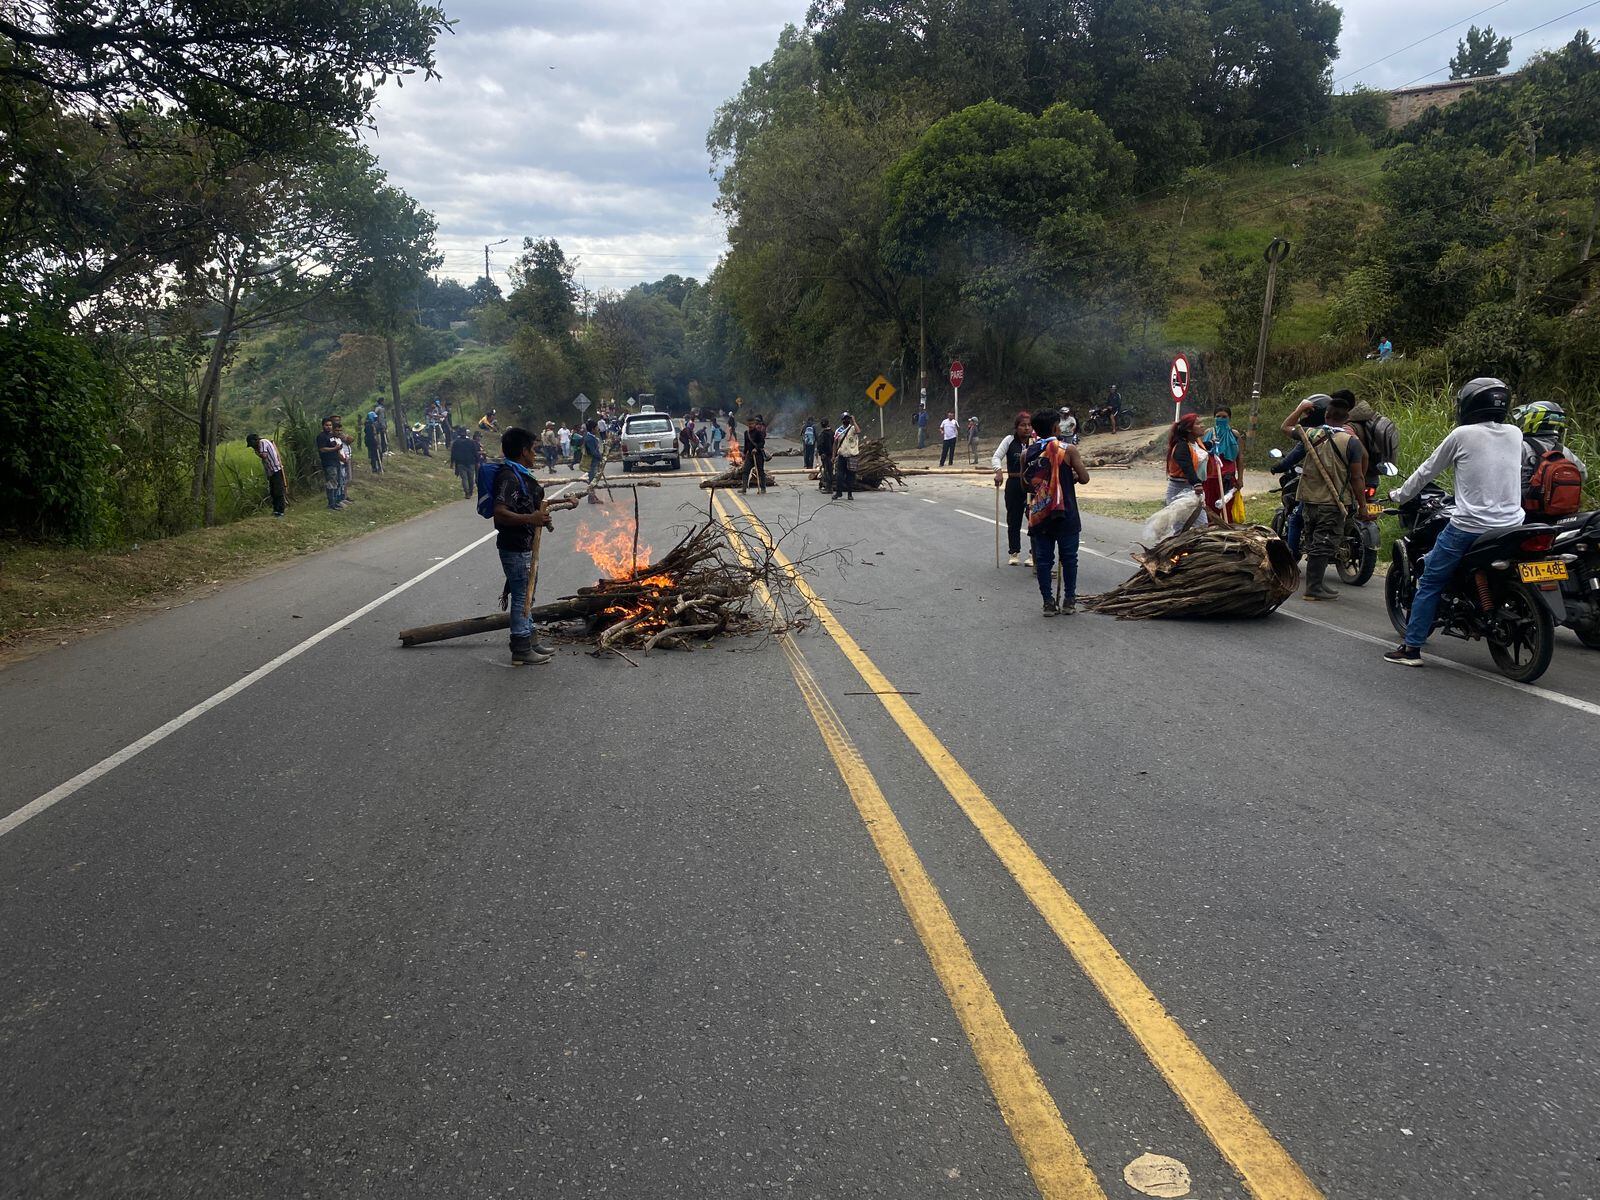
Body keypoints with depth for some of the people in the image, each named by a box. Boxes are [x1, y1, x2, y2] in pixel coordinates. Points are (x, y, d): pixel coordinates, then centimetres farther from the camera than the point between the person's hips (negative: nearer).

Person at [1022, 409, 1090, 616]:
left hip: (1038, 515, 2)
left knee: (1043, 559, 8)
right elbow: (1084, 478, -4)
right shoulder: (1068, 449, -7)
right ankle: (1069, 601, 14)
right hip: (1065, 514, -2)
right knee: (1068, 558, 10)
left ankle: (1048, 602, 8)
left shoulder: (1026, 454, 2)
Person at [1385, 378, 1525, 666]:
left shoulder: (1462, 435, -5)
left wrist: (1399, 495, 19)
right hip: (1511, 527, 5)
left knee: (1430, 582, 2)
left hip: (1469, 526, -5)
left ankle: (1412, 647, 0)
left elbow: (1427, 471, 4)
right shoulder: (1515, 435, 9)